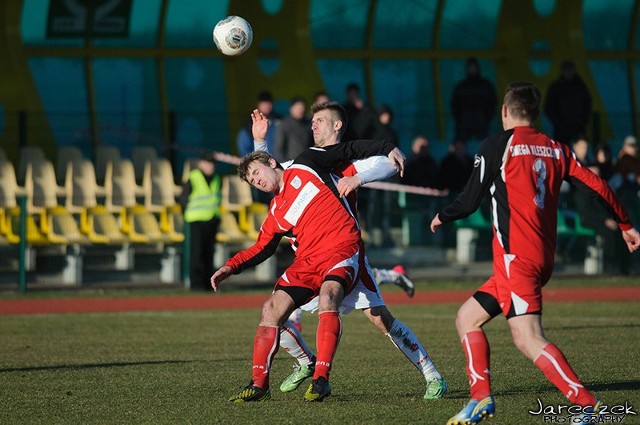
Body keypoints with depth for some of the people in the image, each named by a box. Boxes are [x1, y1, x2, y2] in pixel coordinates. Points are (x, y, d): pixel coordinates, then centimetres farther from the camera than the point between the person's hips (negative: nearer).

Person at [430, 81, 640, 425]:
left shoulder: (497, 145, -4)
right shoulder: (556, 149, 12)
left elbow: (470, 201, 0)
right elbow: (596, 186, 8)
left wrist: (442, 217, 19)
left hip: (515, 256, -8)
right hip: (543, 258, 8)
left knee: (528, 339, -16)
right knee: (466, 319, 17)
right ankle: (481, 397, 9)